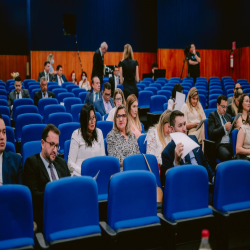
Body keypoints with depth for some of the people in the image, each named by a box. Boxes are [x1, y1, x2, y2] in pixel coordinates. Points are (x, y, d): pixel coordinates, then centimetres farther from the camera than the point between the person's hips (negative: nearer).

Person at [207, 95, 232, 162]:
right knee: (227, 155, -37)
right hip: (219, 145, -5)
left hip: (230, 144, 5)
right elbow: (211, 133, -6)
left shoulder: (228, 116, 25)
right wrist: (224, 128, -12)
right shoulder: (212, 116, 6)